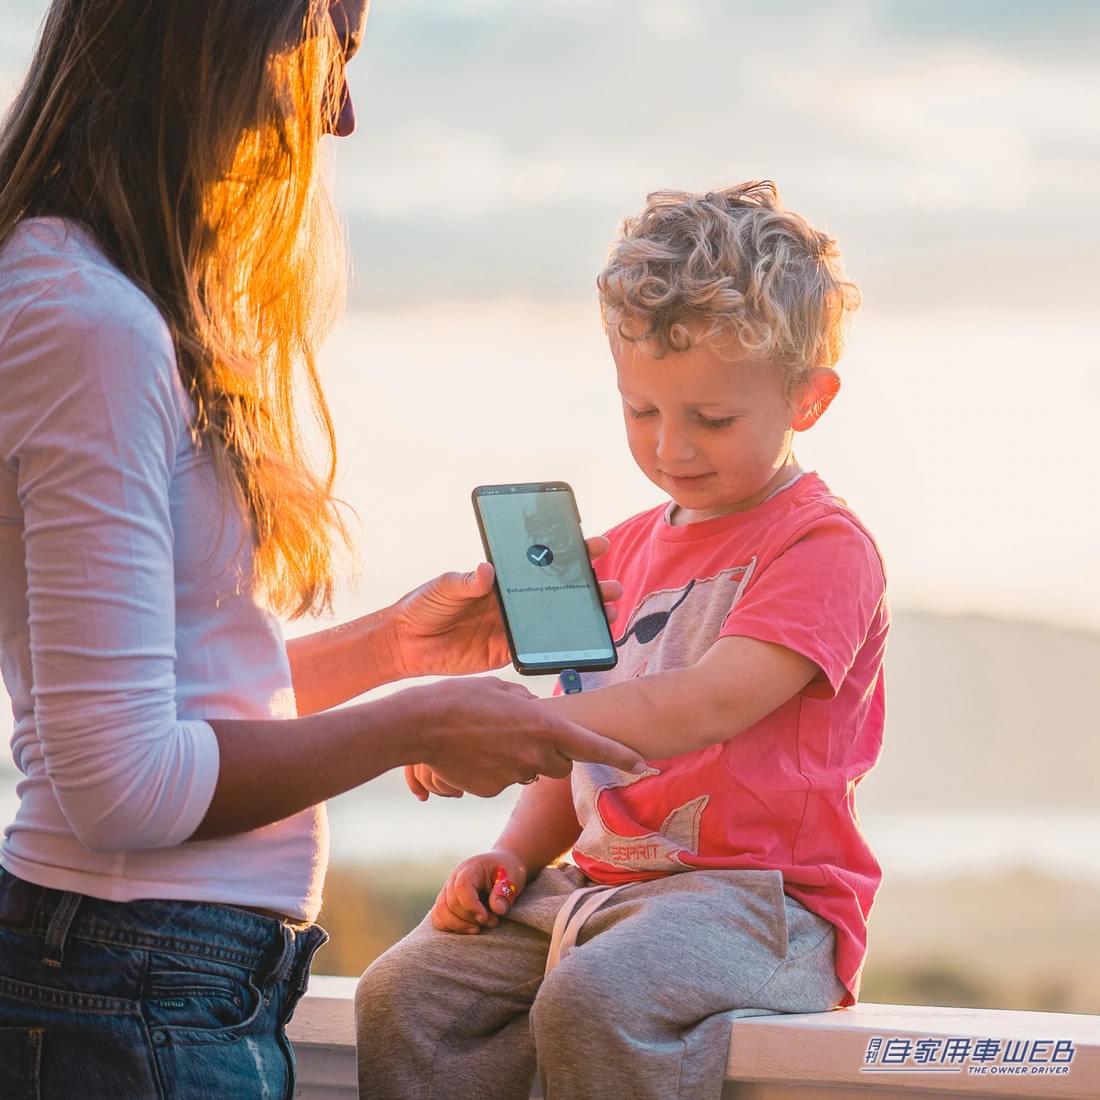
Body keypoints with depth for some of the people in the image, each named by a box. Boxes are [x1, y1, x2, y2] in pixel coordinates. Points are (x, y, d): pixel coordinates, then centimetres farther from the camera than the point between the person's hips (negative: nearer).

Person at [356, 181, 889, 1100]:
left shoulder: (824, 548, -7)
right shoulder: (625, 551, 21)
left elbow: (705, 707, -22)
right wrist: (515, 853, 8)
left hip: (755, 895, -8)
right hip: (598, 881, 8)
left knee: (592, 1000, -36)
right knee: (402, 996, -15)